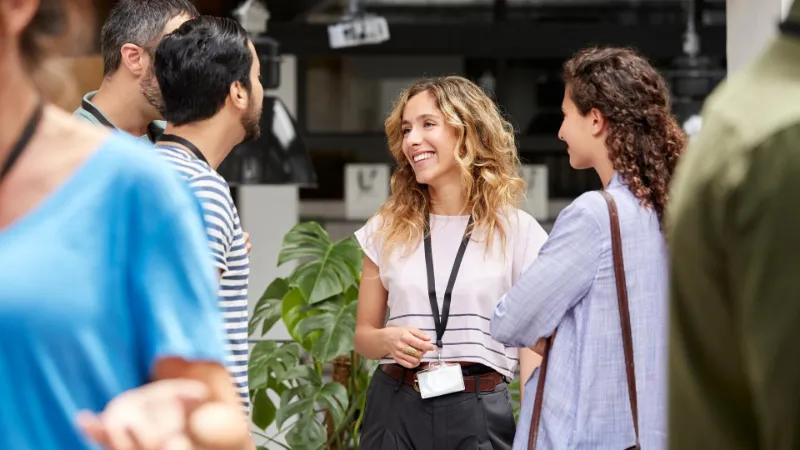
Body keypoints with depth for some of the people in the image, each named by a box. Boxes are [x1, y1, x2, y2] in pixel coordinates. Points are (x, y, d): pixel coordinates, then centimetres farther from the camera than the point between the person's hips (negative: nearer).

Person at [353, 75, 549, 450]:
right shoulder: (387, 229, 7)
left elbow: (532, 346, -1)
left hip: (478, 413, -2)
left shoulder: (516, 231, 0)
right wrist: (388, 339, -10)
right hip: (396, 409, 2)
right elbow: (363, 334, 13)